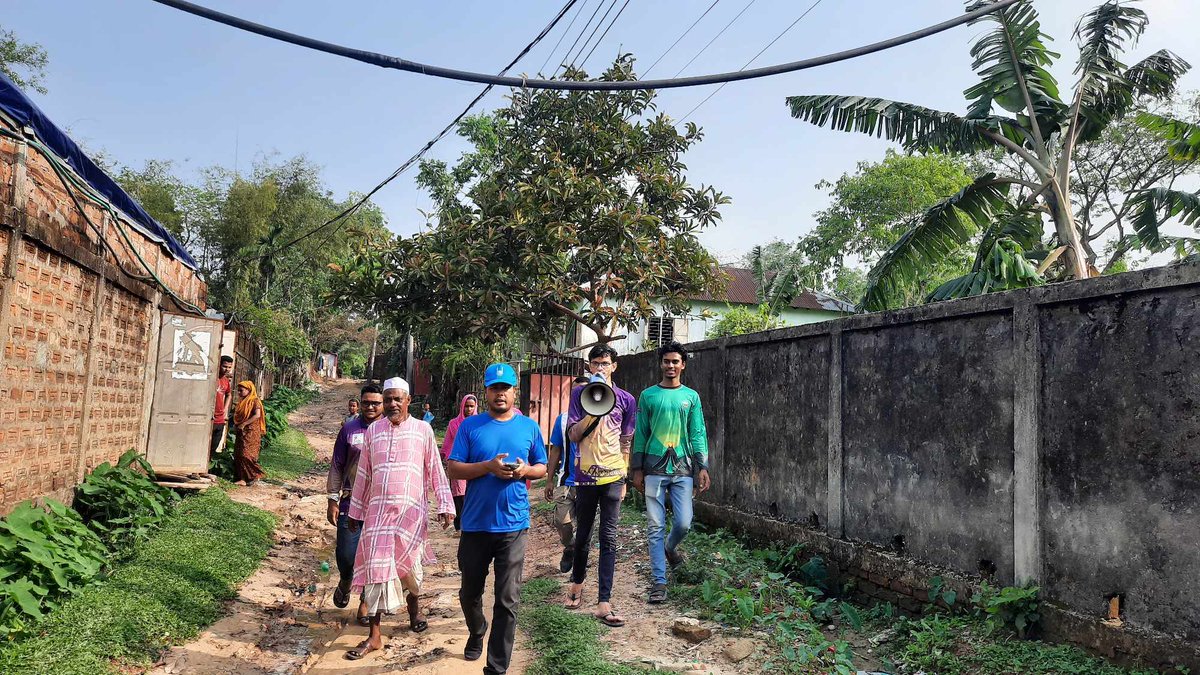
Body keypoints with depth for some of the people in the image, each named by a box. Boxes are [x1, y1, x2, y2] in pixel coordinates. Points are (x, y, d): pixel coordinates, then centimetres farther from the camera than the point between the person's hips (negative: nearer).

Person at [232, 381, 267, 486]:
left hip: (251, 431, -9)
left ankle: (256, 476, -4)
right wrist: (236, 424, 4)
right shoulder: (242, 402, 16)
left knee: (247, 454, -12)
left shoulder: (254, 401, -10)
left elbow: (257, 415, -21)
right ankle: (243, 478, 8)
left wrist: (244, 424, -20)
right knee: (238, 454, 5)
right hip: (241, 432, 9)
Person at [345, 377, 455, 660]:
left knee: (407, 563, 2)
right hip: (378, 510, 2)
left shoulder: (422, 429, 2)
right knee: (377, 566, 1)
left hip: (411, 510, -2)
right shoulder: (373, 430, 9)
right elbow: (363, 474, 14)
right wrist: (355, 510, 16)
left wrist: (445, 505, -2)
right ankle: (374, 635, 8)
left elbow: (436, 470, 3)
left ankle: (414, 607, 36)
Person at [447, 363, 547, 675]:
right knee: (470, 592, 17)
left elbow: (542, 467, 12)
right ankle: (477, 634, 47)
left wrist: (525, 470, -11)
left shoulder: (529, 427, 5)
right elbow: (453, 468, -4)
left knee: (507, 601, 0)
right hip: (476, 523, 1)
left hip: (513, 524, 0)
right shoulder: (470, 426, 0)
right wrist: (488, 466, -18)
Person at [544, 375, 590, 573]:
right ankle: (570, 549, 25)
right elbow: (555, 451, 10)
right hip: (567, 481, 1)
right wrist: (549, 480, 7)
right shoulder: (563, 419, 6)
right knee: (561, 521, -5)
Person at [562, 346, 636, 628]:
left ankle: (604, 602, -2)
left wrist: (623, 479, 8)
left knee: (609, 538, -3)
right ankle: (577, 582, 36)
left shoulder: (625, 399, 5)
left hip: (612, 475, 0)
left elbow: (625, 443, 10)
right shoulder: (580, 394, 3)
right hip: (586, 474, 0)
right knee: (583, 534, 13)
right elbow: (573, 434, -4)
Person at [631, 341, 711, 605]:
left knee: (684, 523, -4)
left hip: (682, 469, 1)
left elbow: (698, 434, 6)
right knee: (655, 527, 0)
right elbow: (640, 434, 6)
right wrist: (637, 469, 2)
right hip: (655, 469, 0)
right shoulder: (648, 395, 5)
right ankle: (659, 582, 8)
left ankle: (670, 548, 30)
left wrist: (702, 467, -3)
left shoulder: (691, 396, 7)